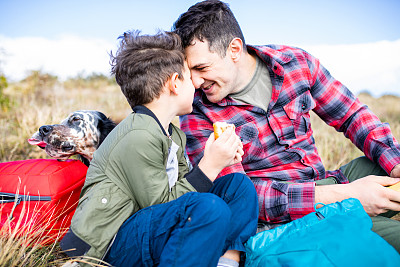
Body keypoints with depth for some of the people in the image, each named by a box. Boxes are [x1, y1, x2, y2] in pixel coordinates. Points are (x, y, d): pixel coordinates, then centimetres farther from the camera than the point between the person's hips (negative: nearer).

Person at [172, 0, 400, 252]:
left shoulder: (296, 62, -1)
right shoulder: (196, 116, -13)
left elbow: (353, 115, 6)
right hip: (280, 217, -5)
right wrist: (343, 195, -24)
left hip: (327, 182, 5)